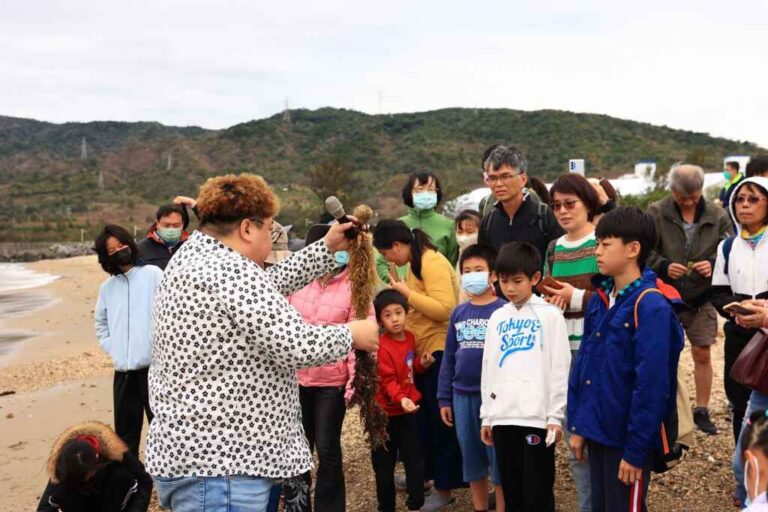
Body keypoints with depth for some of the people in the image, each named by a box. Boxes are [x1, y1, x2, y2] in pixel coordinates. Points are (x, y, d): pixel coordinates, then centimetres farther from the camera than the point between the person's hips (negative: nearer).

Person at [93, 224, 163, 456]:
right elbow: (101, 322, 24)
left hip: (154, 364, -5)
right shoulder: (107, 287, 12)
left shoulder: (152, 274, -2)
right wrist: (110, 347, 10)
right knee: (125, 429, 13)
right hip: (122, 369, 5)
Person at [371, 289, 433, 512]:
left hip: (409, 410, 6)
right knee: (384, 463, 8)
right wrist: (401, 399, -39)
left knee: (415, 460, 11)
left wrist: (421, 364, -2)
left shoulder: (410, 337, 2)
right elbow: (388, 381, -24)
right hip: (387, 413, -6)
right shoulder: (382, 347, -21)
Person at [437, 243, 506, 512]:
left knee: (499, 458, 4)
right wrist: (444, 398, 9)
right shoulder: (458, 313, 7)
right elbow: (448, 358, 11)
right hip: (462, 396, 5)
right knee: (472, 459, 15)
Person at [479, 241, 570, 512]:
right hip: (502, 415, 5)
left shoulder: (550, 315, -2)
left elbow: (559, 368, -4)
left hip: (537, 416, -5)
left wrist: (556, 416, -8)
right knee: (511, 490, 12)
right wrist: (487, 415, 14)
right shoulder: (497, 318, 12)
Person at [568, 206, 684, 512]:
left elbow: (651, 385, -20)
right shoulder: (600, 299, 6)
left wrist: (636, 450, -19)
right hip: (596, 431, 7)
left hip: (628, 439, -7)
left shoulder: (651, 307, -18)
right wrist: (577, 425, 8)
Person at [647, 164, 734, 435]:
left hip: (701, 299, 1)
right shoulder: (656, 213, -8)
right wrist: (663, 266, -23)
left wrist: (713, 264, -17)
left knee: (703, 355, 8)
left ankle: (702, 410, 23)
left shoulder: (717, 215, -2)